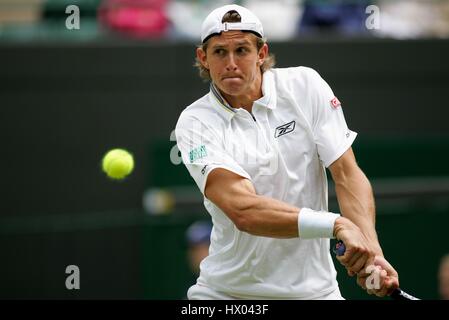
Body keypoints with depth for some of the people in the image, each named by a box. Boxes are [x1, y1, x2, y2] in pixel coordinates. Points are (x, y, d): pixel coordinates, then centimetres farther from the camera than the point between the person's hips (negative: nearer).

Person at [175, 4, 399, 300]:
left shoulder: (305, 85, -3)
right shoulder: (195, 123, -10)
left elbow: (347, 174, -7)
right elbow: (243, 211, -24)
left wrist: (372, 252, -25)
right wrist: (338, 225, -36)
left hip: (312, 285, 1)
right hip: (226, 289, -1)